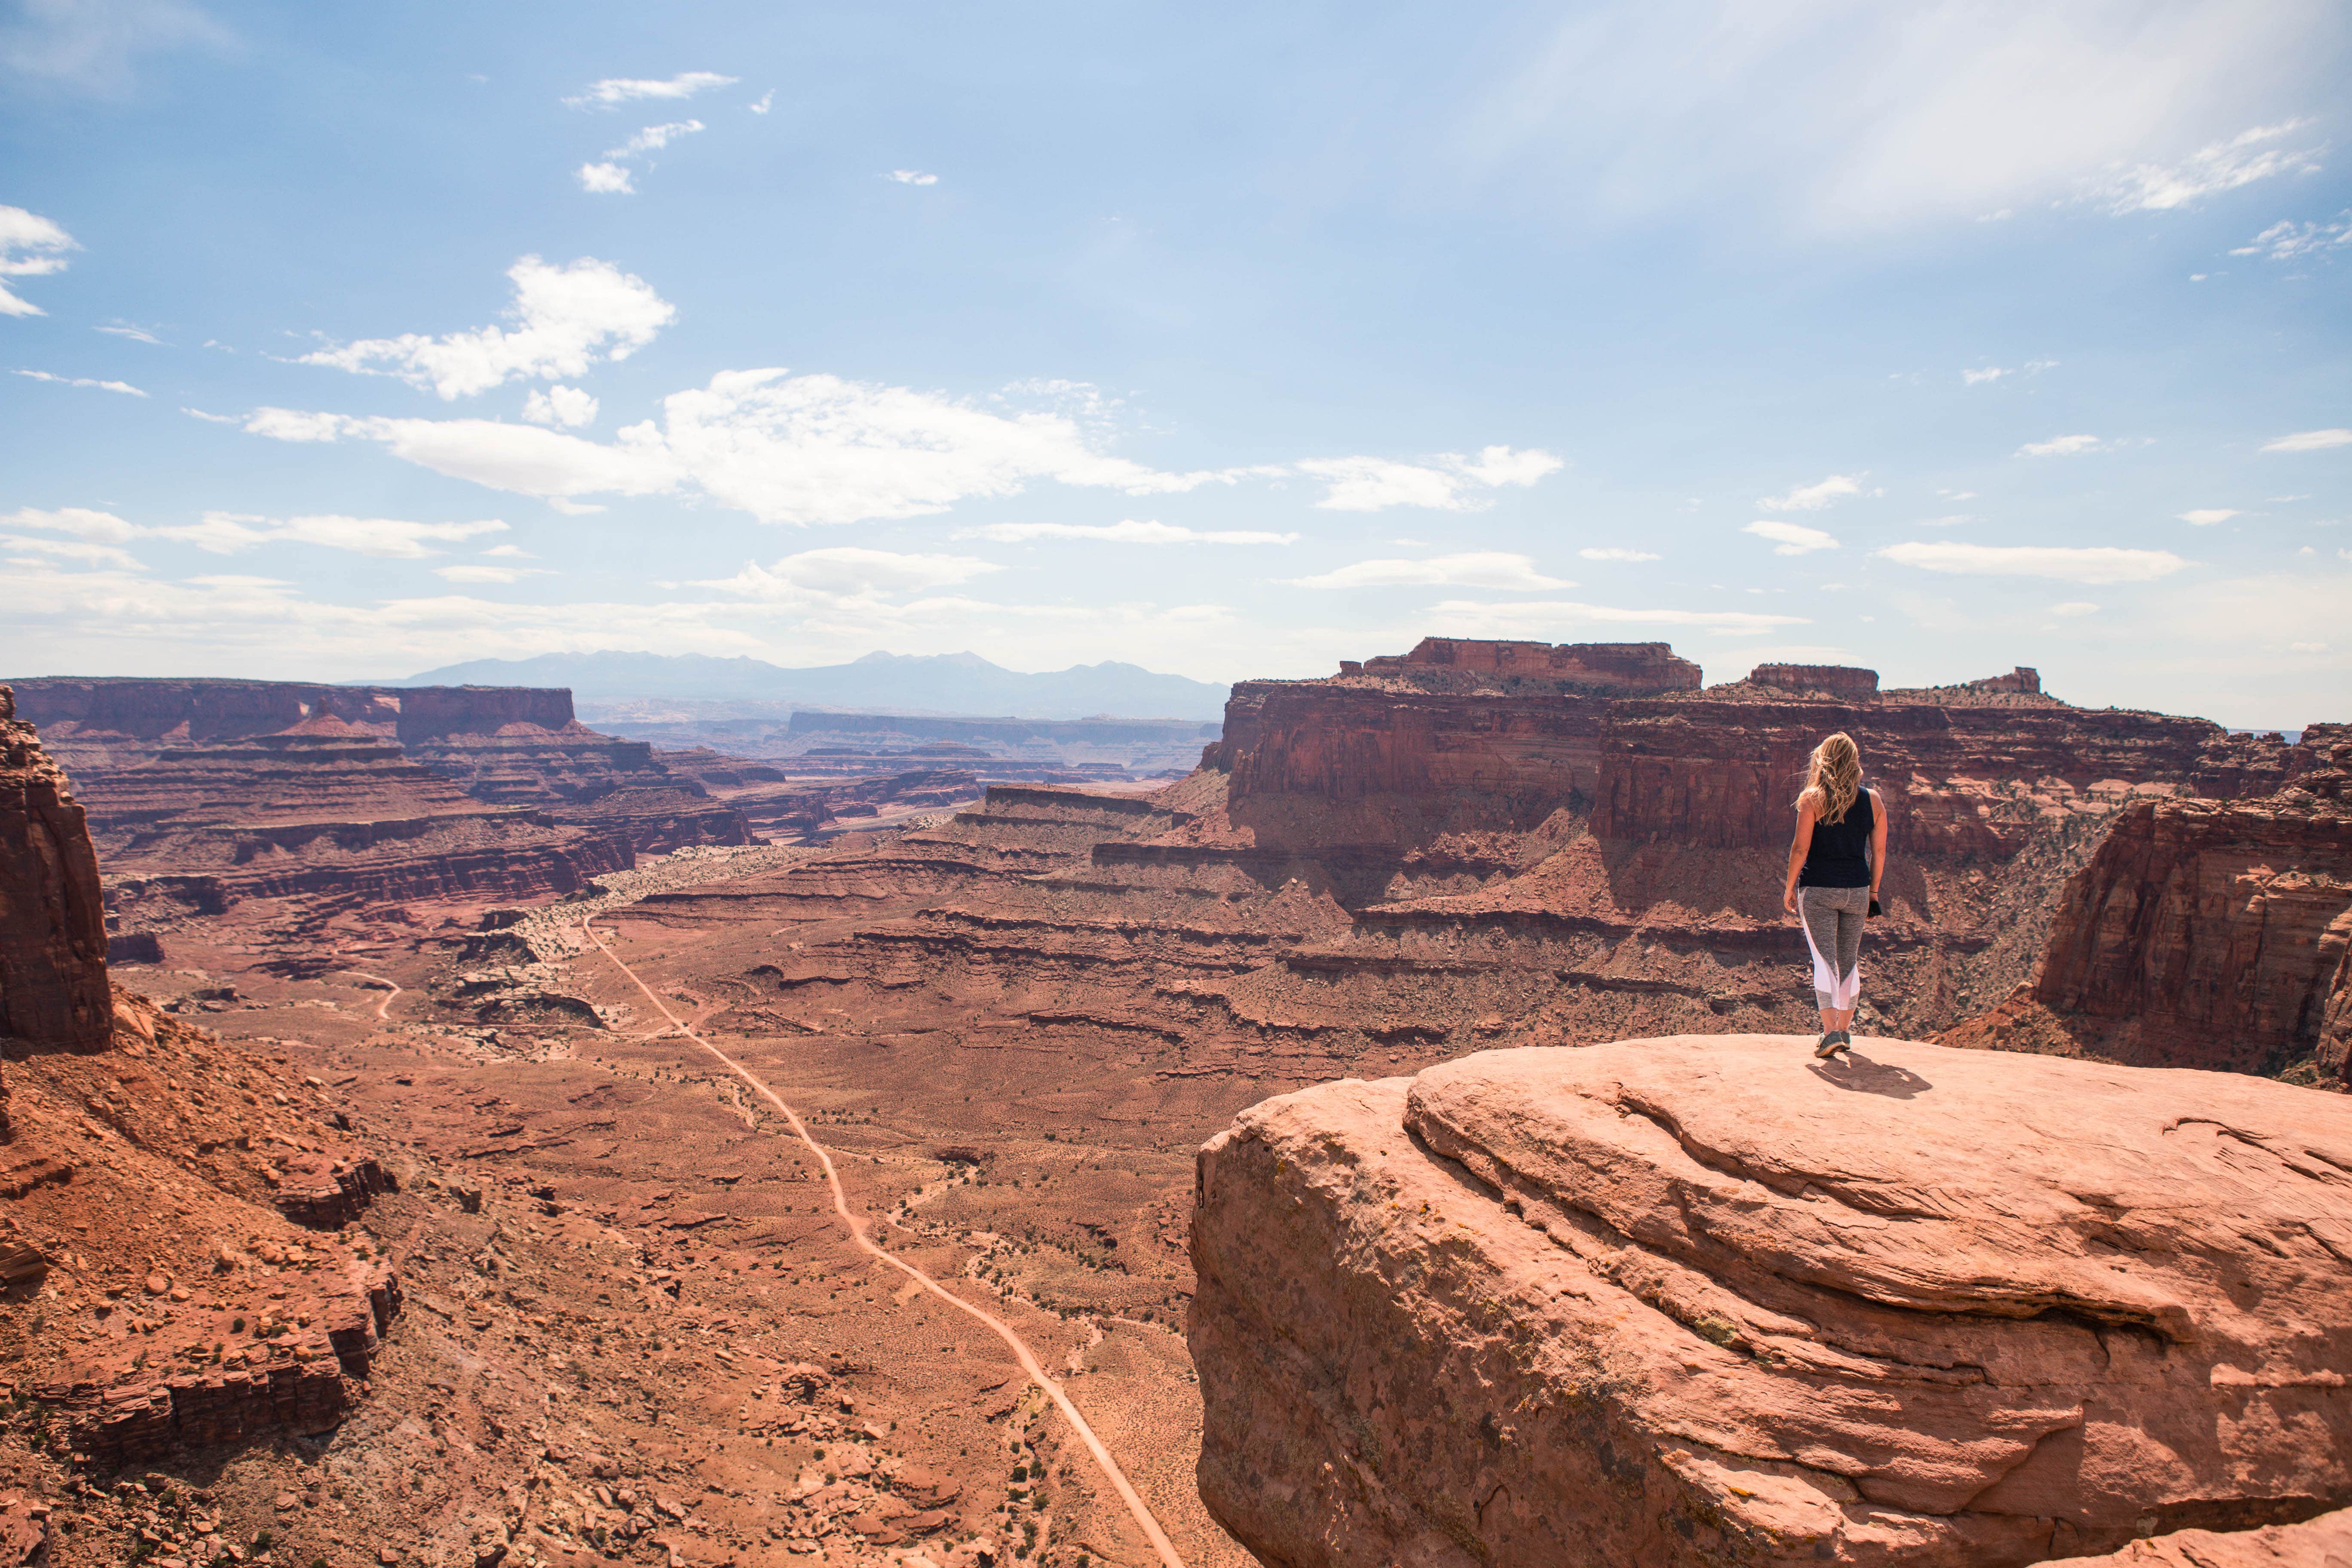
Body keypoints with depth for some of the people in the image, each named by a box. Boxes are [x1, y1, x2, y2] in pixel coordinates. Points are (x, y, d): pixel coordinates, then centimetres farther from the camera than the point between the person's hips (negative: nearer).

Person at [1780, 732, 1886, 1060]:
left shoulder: (1813, 799, -8)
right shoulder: (1873, 800, 3)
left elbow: (1800, 848, -11)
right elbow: (1879, 852, 6)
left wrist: (1789, 888, -1)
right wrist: (1873, 892, 16)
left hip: (1818, 889, -4)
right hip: (1857, 891, 4)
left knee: (1825, 960, -4)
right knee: (1850, 962, 15)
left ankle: (1831, 1031, -15)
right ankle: (1845, 1031, 25)